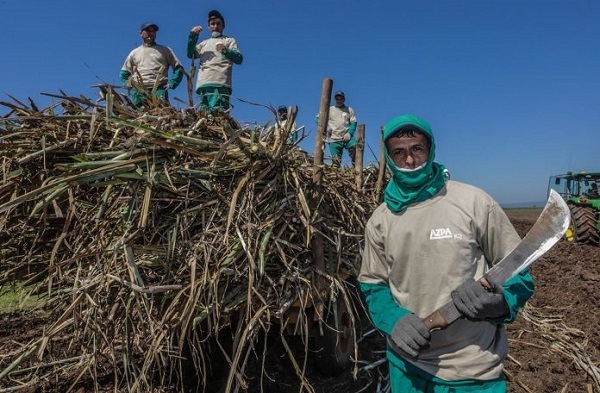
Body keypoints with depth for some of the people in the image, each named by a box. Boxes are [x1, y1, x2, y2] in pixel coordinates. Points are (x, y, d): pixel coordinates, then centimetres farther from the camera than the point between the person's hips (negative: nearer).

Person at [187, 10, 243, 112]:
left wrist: (226, 51, -14)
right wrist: (193, 36, 6)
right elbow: (190, 54, 19)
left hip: (220, 83, -4)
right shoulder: (204, 43, 33)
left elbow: (239, 59, 6)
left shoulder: (229, 40, 23)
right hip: (203, 83, 4)